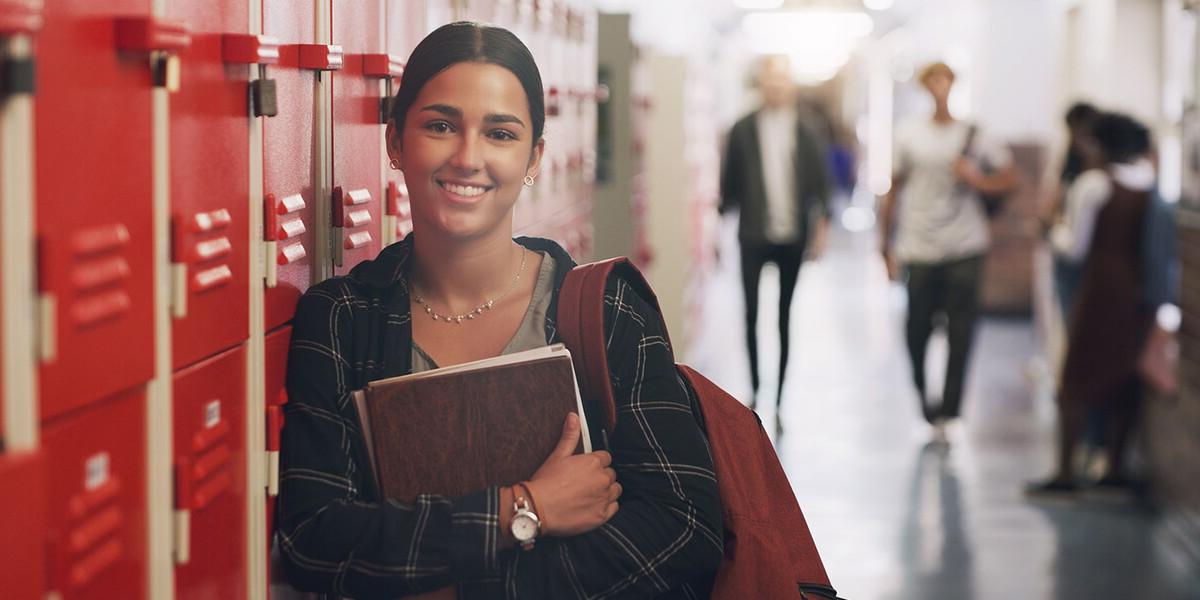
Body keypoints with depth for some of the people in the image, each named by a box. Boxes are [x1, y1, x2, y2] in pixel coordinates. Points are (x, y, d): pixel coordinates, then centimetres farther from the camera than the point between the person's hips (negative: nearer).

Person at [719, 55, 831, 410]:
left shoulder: (806, 129, 4)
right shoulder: (743, 130, 3)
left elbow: (820, 179, 4)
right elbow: (730, 181, 5)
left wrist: (821, 224, -2)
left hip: (792, 236, 1)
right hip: (754, 235, -1)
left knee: (785, 317, 7)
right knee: (751, 314, -3)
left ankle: (780, 395, 11)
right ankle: (754, 390, 8)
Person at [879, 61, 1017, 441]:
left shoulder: (974, 135, 3)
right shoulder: (909, 135, 3)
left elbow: (1009, 177, 9)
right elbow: (893, 189, 8)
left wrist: (977, 179, -11)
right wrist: (886, 242, 8)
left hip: (965, 249, 0)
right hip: (920, 249, 0)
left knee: (960, 334, -3)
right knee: (917, 328, 2)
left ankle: (947, 412, 3)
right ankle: (921, 393, 26)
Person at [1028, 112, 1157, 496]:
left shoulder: (1094, 184, -13)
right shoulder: (1153, 181, 2)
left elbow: (1076, 247, -8)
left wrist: (1058, 232, 11)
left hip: (1103, 286, -5)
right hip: (1141, 290, 5)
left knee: (1076, 379, 1)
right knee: (1126, 378, 13)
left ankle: (1065, 473, 0)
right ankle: (1115, 467, 18)